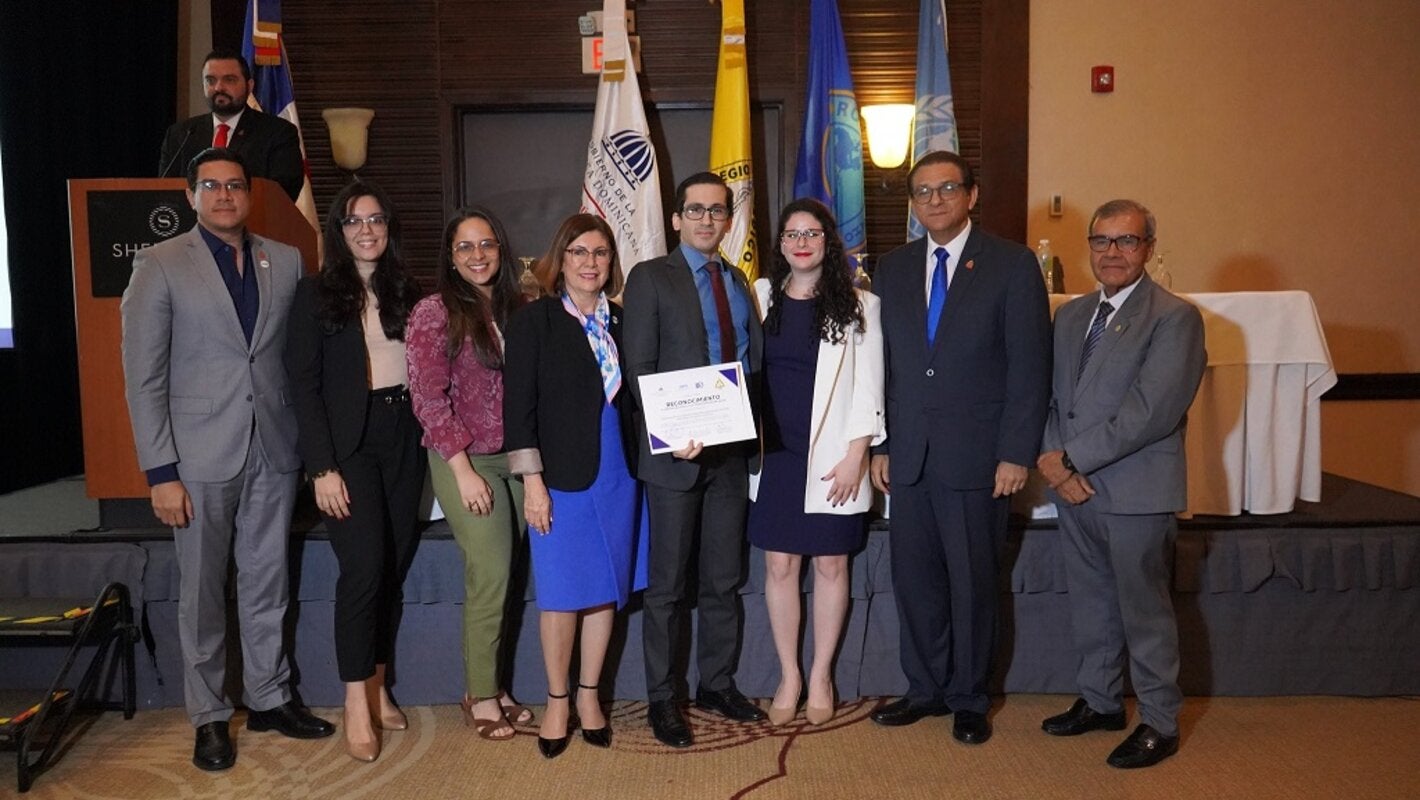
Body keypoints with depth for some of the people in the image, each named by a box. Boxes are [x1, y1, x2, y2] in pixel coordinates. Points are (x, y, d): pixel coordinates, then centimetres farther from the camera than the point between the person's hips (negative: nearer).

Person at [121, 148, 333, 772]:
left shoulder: (286, 262, 7)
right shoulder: (160, 265, -2)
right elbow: (144, 378, -6)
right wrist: (161, 473, -10)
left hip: (274, 451, 3)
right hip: (201, 456, -3)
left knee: (267, 584, 13)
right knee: (202, 592, 8)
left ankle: (269, 698, 28)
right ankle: (209, 716, 22)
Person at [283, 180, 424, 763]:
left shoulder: (407, 292, 12)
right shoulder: (316, 294, 0)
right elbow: (303, 384, -5)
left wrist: (428, 436, 0)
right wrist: (322, 467, -12)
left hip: (403, 439, 4)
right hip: (347, 442, -4)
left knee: (395, 567, 6)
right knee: (364, 566, -12)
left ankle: (377, 686, 20)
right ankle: (356, 703, 1)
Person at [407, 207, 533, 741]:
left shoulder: (515, 308, 9)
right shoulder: (434, 312, -6)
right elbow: (429, 398, -10)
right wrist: (464, 470, -13)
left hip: (517, 457, 5)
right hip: (467, 462, -5)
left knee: (502, 577, 7)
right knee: (490, 575, -4)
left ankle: (487, 685, 21)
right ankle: (480, 696, 11)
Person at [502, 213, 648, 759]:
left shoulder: (621, 321, 9)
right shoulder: (533, 320, -4)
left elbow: (632, 399, 13)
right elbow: (518, 405, -7)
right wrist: (532, 482, -12)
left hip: (617, 473, 4)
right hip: (562, 475, -4)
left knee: (607, 590, 10)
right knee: (562, 594, 2)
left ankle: (589, 695, 25)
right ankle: (557, 702, 19)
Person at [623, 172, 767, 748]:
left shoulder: (740, 283, 14)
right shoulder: (650, 278, -2)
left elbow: (755, 361, 14)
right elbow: (640, 367, -9)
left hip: (732, 450, 5)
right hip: (677, 451, -5)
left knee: (724, 580, 14)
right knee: (668, 585, 4)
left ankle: (717, 684, 29)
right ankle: (661, 699, 17)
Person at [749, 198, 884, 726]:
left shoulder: (858, 305, 1)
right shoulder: (760, 296, 6)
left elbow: (868, 387, -2)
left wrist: (855, 456, -8)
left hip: (833, 458, -1)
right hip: (773, 454, 2)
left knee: (831, 566, 6)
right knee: (779, 566, 5)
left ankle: (820, 676, 22)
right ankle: (789, 676, 20)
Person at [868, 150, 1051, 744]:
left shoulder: (1013, 265, -2)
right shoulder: (892, 269, 11)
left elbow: (1029, 366, -6)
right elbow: (883, 363, 11)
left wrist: (1017, 453, -11)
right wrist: (879, 445, 6)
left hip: (977, 456, -4)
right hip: (908, 455, 4)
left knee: (972, 581, 6)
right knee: (913, 578, 9)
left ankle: (969, 699, 23)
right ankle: (926, 689, 26)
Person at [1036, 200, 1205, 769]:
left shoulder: (1175, 318, -10)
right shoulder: (1071, 315, 13)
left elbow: (1151, 412, -19)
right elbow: (1051, 396, 10)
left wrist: (1071, 458, -17)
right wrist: (1051, 459, -7)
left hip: (1137, 490, -6)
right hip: (1074, 487, 7)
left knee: (1144, 607, 4)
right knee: (1089, 601, 16)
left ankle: (1160, 723, 20)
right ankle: (1100, 701, 33)